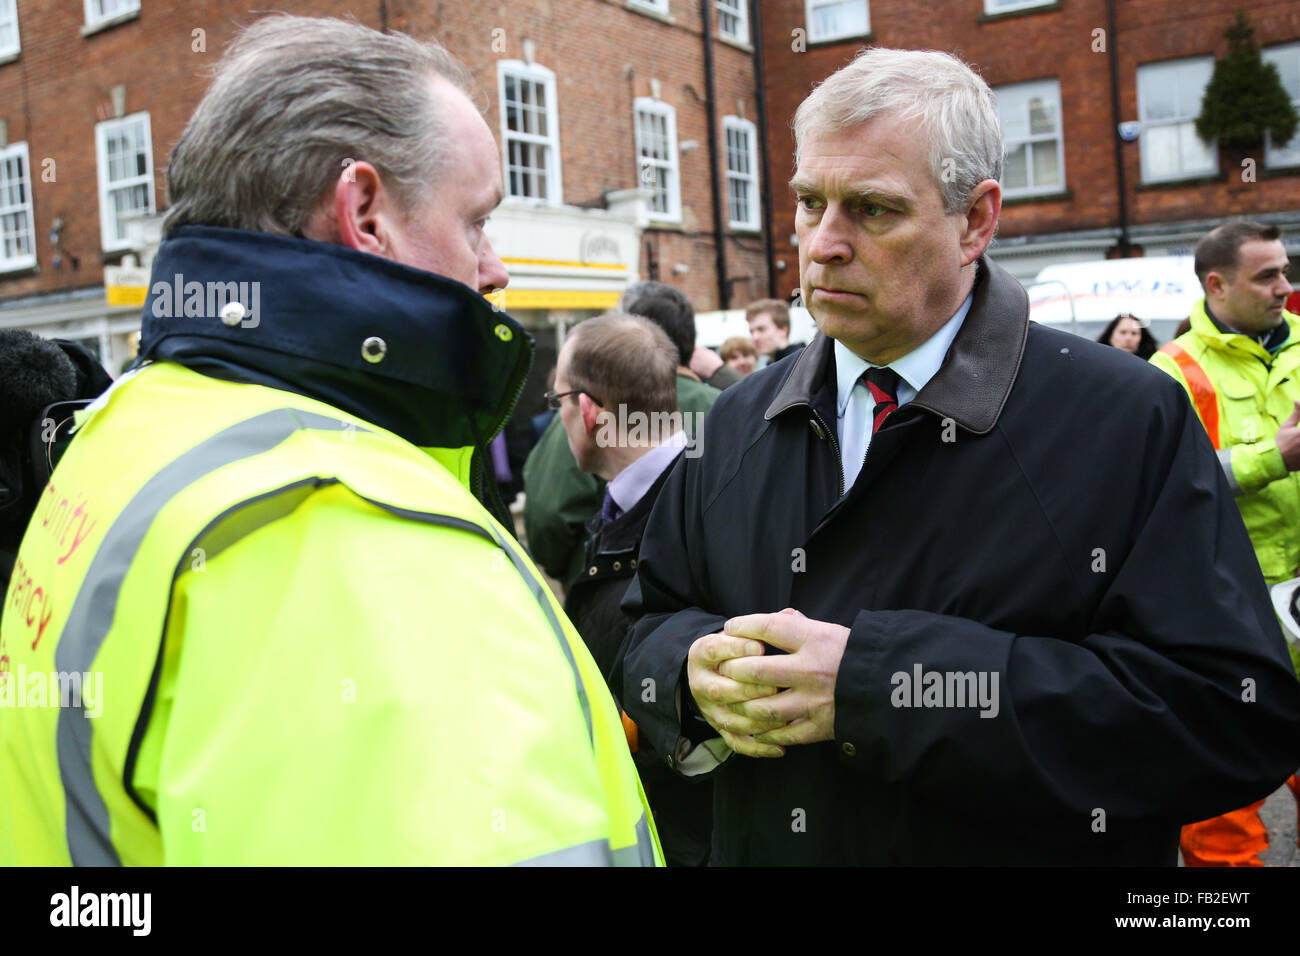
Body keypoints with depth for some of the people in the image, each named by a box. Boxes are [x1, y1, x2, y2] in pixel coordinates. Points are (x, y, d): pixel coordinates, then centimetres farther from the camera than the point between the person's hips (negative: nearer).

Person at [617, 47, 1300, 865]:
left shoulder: (1131, 422, -15)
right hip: (756, 842, 4)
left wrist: (884, 682, -28)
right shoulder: (740, 424, 0)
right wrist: (694, 672, -18)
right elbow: (648, 625, 7)